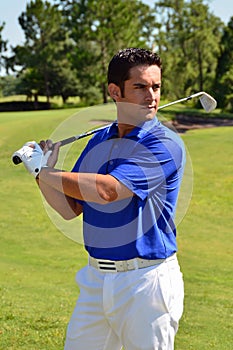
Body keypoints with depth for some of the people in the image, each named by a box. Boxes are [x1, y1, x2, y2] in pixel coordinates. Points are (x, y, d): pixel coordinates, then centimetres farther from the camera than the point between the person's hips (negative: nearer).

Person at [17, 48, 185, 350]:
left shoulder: (165, 145, -14)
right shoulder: (98, 142, 9)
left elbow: (106, 190, -26)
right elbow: (71, 209, 14)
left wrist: (46, 173, -12)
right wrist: (41, 172, -3)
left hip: (146, 281, -6)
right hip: (95, 277, 6)